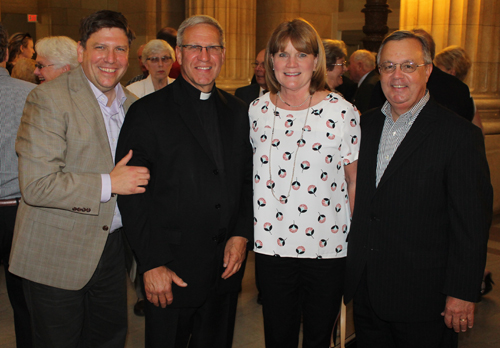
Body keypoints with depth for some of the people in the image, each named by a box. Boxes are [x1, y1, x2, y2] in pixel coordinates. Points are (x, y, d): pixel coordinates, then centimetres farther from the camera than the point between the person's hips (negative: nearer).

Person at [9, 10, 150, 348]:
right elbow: (36, 185, -22)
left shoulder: (132, 105, 8)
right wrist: (108, 184, -21)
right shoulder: (49, 98, -15)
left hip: (112, 249, 6)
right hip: (56, 256, -6)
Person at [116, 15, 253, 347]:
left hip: (226, 267, 4)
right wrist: (151, 264, -13)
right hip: (170, 272, -4)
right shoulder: (148, 112, -6)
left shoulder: (238, 111, 9)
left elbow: (248, 179, 12)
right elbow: (132, 194, -10)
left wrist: (242, 234, -1)